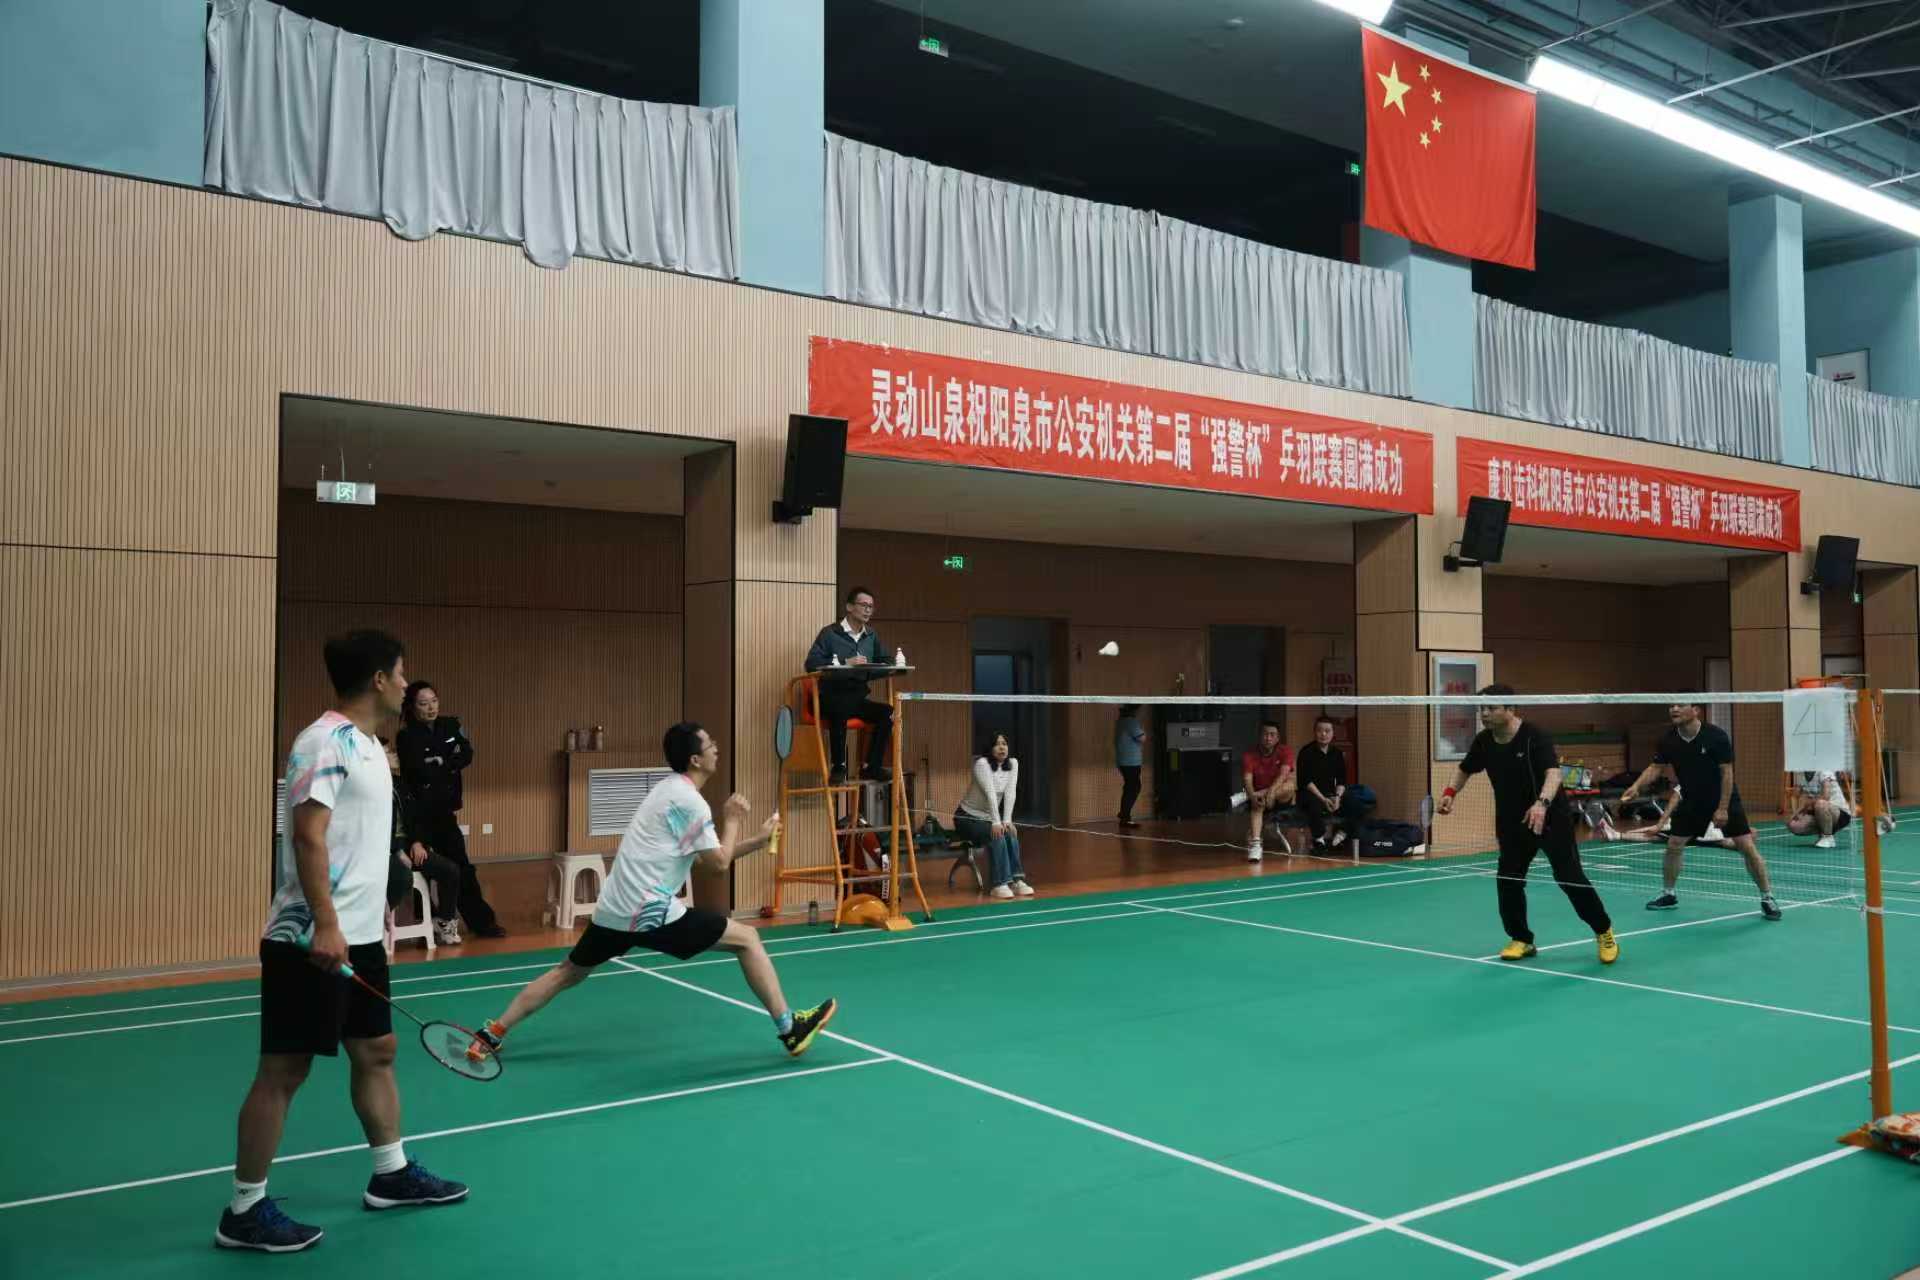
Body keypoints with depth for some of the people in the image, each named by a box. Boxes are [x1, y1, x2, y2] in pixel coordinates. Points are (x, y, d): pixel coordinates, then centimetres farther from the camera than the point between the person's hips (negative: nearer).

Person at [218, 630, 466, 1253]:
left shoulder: (366, 744, 13)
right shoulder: (326, 742, -16)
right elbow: (307, 838, -23)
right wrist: (324, 926, -27)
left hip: (358, 936, 10)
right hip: (311, 939, -10)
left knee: (376, 1051, 17)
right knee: (283, 1070, -1)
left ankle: (391, 1175, 30)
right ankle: (244, 1210, 11)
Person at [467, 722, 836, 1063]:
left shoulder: (670, 790, 17)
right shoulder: (690, 801, -12)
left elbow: (707, 856, 22)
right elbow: (718, 863, -9)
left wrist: (759, 840, 17)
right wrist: (732, 820, 5)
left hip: (614, 911, 9)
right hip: (652, 912, -9)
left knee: (568, 972, 23)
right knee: (747, 939, 0)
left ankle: (491, 1034, 22)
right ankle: (789, 1028, 3)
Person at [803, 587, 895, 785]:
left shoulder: (871, 636, 18)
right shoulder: (830, 633, 1)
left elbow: (886, 662, 23)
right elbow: (811, 663, -10)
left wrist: (875, 668, -2)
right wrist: (845, 663, -18)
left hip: (857, 697, 5)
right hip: (831, 696, -5)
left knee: (887, 712, -21)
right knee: (840, 710, -38)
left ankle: (872, 767, -14)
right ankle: (839, 767, -26)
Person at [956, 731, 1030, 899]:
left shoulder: (1013, 764, -3)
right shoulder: (982, 763, -21)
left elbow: (1010, 793, -12)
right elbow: (990, 793, -29)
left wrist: (1007, 821, -23)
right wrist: (996, 823, -36)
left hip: (988, 816, 6)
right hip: (968, 817, -6)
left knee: (1011, 834, -23)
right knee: (997, 835, -30)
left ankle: (1016, 880, -22)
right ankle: (1000, 884, -29)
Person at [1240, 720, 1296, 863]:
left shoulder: (1285, 752, -8)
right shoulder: (1249, 756, -8)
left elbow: (1283, 774, -25)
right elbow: (1247, 780, -20)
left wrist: (1271, 791, -45)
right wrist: (1252, 795, -44)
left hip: (1281, 798, 0)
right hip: (1258, 795, 0)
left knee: (1289, 786, -32)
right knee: (1257, 805, -36)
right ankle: (1255, 844, -50)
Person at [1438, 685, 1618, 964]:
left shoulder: (1535, 736, -23)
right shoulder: (1483, 741, -5)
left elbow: (1553, 772, -37)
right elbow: (1465, 769, 13)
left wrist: (1542, 803, -54)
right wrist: (1450, 792, -5)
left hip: (1551, 818, -5)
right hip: (1511, 823, 5)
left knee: (1570, 878, -5)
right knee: (1507, 880, 0)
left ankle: (1604, 933, 16)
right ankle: (1521, 939, 17)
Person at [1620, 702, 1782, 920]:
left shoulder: (1716, 736, -22)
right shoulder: (1668, 739, -10)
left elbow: (1727, 773, -18)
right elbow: (1656, 767, -1)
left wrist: (1722, 808, -19)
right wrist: (1636, 786, -18)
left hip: (1724, 799, -4)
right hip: (1691, 800, 4)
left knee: (1747, 847, -8)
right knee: (1673, 844, 2)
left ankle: (1767, 897, 5)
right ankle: (1668, 894, 19)